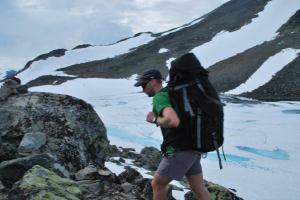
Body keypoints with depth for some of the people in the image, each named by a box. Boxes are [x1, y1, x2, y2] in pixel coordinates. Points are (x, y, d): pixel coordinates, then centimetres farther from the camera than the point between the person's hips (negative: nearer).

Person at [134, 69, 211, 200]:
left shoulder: (159, 98, -12)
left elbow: (173, 121, -31)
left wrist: (154, 119, -13)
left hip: (179, 151, -9)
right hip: (192, 149, 9)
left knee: (157, 185, 10)